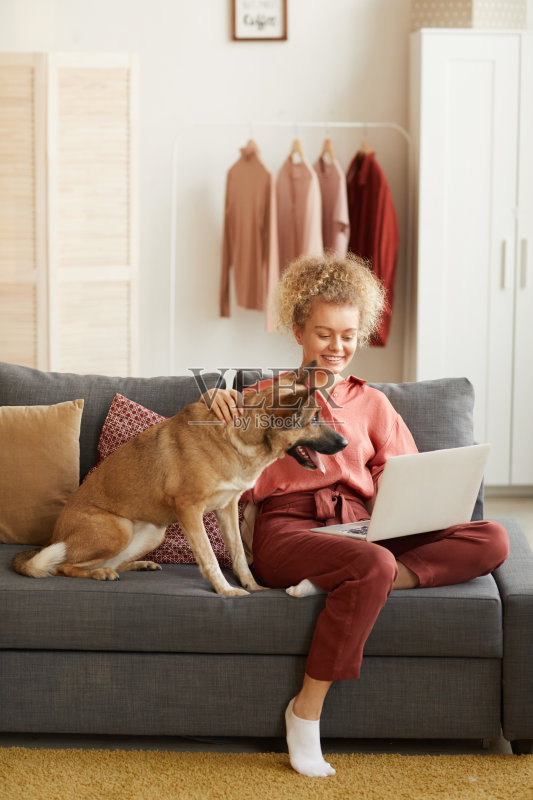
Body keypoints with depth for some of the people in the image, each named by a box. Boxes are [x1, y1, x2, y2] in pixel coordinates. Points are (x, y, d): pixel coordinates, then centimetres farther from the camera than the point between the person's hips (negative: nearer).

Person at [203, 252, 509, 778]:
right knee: (374, 565, -39)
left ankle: (330, 584, -30)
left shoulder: (371, 404, 22)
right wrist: (225, 412, -10)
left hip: (360, 528, 4)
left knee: (492, 539, -21)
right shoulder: (265, 396, 15)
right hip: (288, 528, -3)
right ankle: (306, 712, -26)